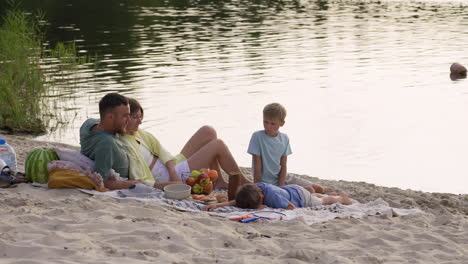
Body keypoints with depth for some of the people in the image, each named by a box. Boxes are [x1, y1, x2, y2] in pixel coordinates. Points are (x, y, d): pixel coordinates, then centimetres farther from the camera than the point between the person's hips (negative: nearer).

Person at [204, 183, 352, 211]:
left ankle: (342, 198, 59)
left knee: (323, 202, 28)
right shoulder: (255, 187, -33)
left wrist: (267, 208, -48)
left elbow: (292, 207, -44)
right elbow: (236, 202, -31)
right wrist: (217, 205, -46)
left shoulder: (272, 196, -50)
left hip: (300, 195, -5)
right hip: (290, 189, 5)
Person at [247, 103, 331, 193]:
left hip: (282, 177, 5)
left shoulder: (284, 138, 0)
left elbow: (283, 166, -3)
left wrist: (280, 187, -15)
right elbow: (257, 167, -14)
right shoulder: (257, 136, -14)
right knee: (309, 191, -17)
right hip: (268, 183, -5)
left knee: (318, 189, 3)